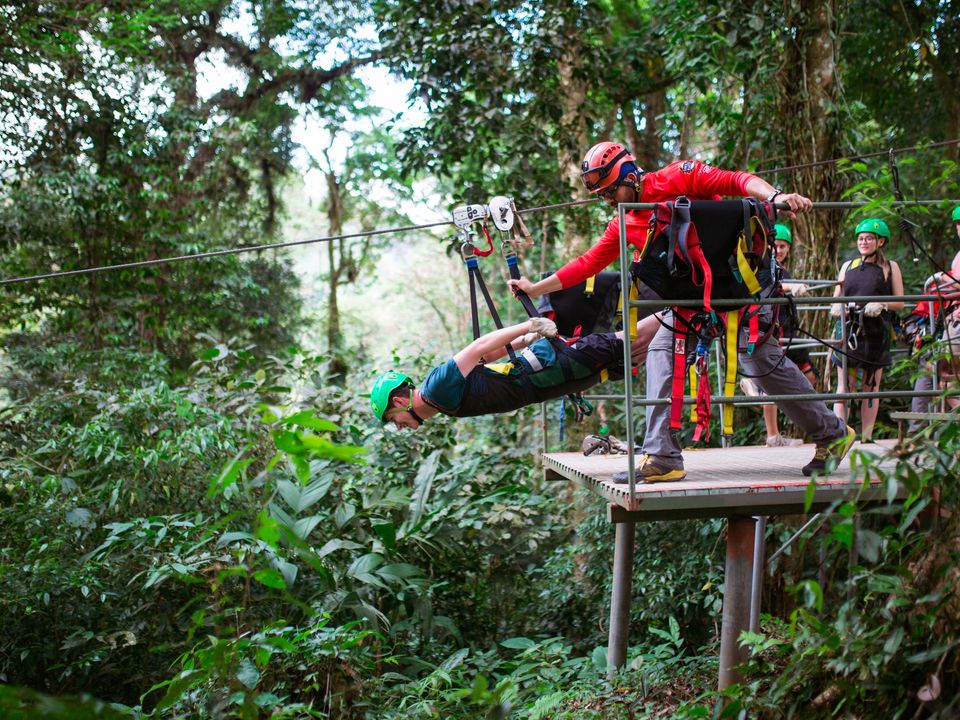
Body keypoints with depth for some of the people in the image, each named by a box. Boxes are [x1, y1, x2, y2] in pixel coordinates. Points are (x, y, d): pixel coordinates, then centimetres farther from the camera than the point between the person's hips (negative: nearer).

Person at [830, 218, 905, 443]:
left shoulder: (890, 267, 7)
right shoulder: (848, 266, 14)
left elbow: (900, 303, 4)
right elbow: (836, 300, 16)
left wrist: (881, 304, -16)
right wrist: (837, 307, -7)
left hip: (875, 334, -2)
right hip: (848, 331, 2)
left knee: (871, 387, 3)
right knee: (844, 386, -4)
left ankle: (866, 438, 7)